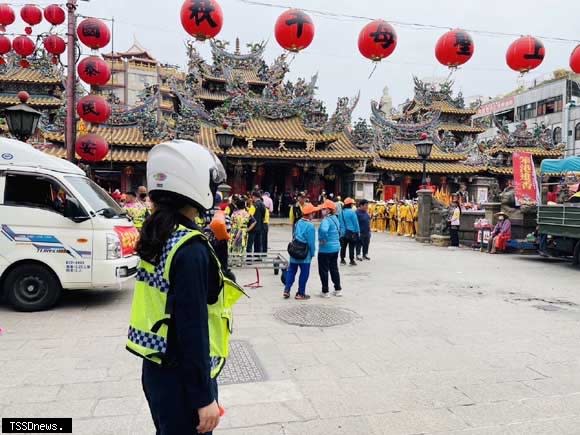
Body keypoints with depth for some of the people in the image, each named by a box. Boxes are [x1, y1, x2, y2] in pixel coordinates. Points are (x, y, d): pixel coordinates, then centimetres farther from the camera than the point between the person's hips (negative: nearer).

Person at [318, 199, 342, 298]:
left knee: (323, 270, 4)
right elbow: (339, 230, 23)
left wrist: (323, 240, -25)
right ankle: (338, 290, 24)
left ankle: (325, 292, 12)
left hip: (325, 249, -8)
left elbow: (324, 230, -39)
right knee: (334, 268, 18)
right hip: (335, 248, 9)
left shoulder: (326, 220, -19)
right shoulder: (335, 219, 8)